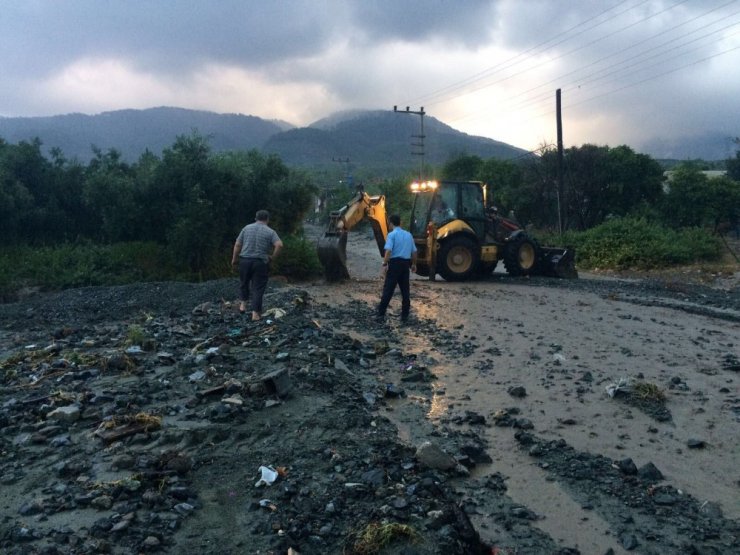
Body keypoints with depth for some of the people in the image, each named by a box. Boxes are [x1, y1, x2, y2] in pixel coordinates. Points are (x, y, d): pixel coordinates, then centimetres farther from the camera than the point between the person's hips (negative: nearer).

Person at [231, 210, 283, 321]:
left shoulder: (246, 228, 5)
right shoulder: (270, 231, -1)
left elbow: (237, 245, 4)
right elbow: (279, 245, -16)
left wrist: (234, 259, 13)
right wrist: (272, 256, -3)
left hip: (245, 260, 2)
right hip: (261, 263, -2)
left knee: (244, 282, 24)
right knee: (258, 287, 3)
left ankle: (243, 304, 21)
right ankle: (255, 313, 2)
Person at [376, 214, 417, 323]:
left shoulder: (392, 234, -6)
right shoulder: (408, 235, 13)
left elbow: (388, 250, -19)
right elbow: (414, 251, 16)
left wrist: (385, 264, -20)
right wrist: (413, 264, 28)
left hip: (395, 263, -5)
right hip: (406, 263, 5)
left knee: (388, 290, -3)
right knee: (405, 290, 9)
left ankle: (381, 314, -3)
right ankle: (405, 315, 11)